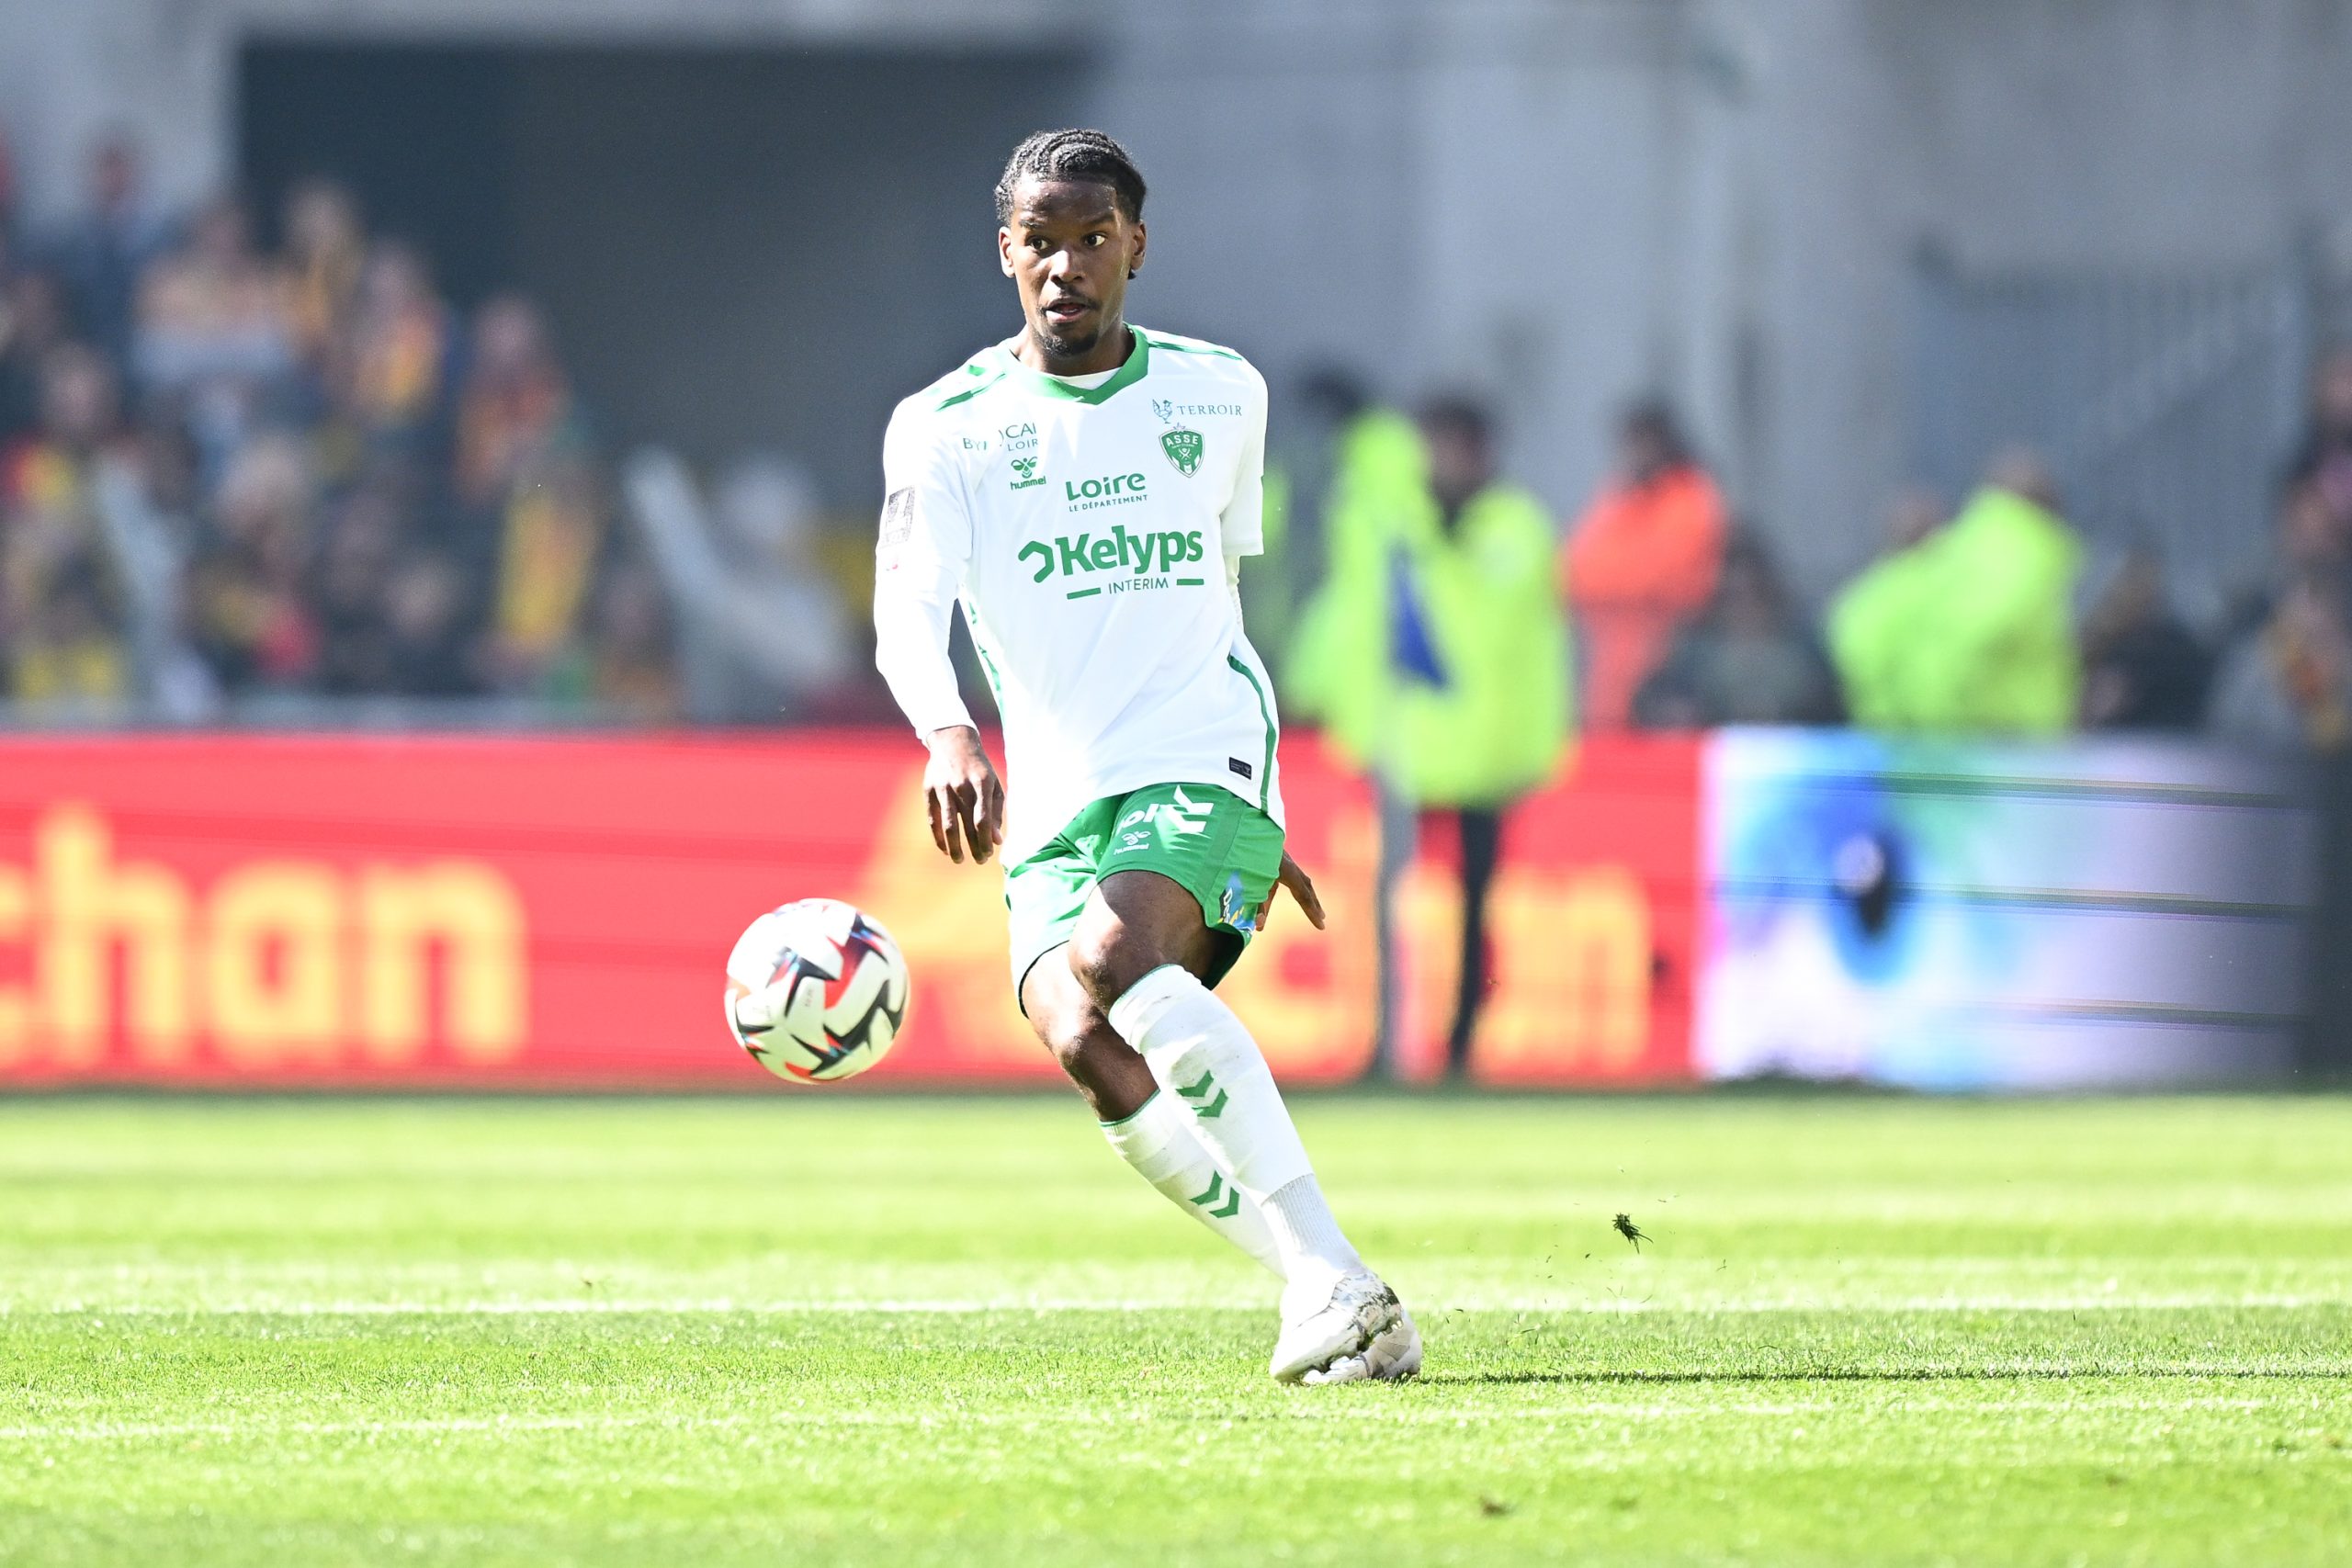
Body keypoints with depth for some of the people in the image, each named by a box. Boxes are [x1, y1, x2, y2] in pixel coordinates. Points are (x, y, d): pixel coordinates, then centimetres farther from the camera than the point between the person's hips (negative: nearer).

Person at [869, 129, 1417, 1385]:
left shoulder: (1219, 396, 12)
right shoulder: (947, 428, 4)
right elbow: (905, 614, -9)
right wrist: (948, 733, -31)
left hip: (1206, 765, -1)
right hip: (1055, 803, 1)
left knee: (1109, 957, -32)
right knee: (1083, 1047, -25)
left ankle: (1335, 1277, -33)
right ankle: (1322, 1290, -17)